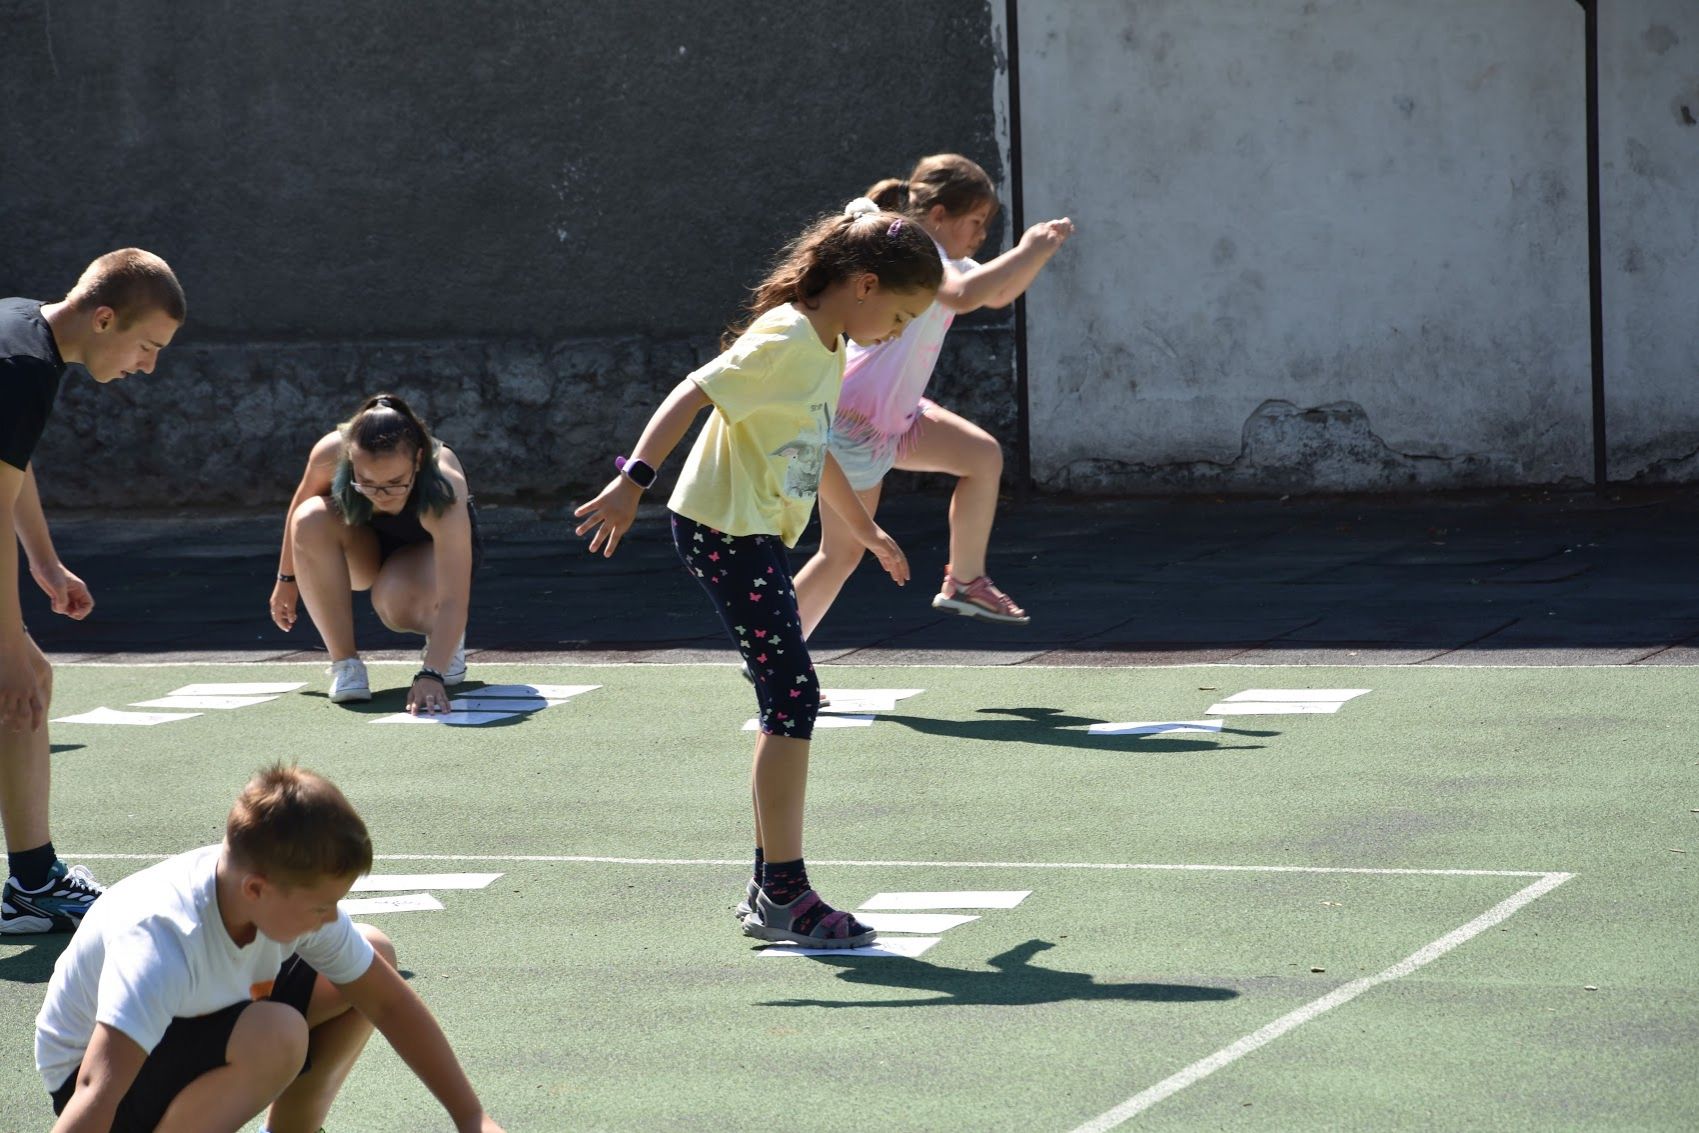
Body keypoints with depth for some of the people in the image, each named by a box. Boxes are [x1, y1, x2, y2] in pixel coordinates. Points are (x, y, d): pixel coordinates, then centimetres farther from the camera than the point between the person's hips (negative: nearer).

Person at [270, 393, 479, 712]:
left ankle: (445, 641, 1)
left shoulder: (445, 486, -42)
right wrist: (287, 578, 1)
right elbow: (300, 505, -8)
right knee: (310, 519, -31)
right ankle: (344, 663, -21)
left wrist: (432, 674, -58)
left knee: (398, 604, -37)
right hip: (365, 545, 3)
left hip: (427, 548, -3)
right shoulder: (331, 454, -34)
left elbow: (453, 599, -47)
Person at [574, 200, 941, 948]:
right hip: (724, 532, -10)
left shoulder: (829, 351, 13)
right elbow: (693, 396, -24)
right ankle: (784, 891, -9)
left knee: (788, 705, 11)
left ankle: (772, 888, 17)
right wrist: (633, 480, -32)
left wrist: (867, 532, 38)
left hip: (759, 536, 10)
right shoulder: (784, 341, -17)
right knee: (794, 697, -12)